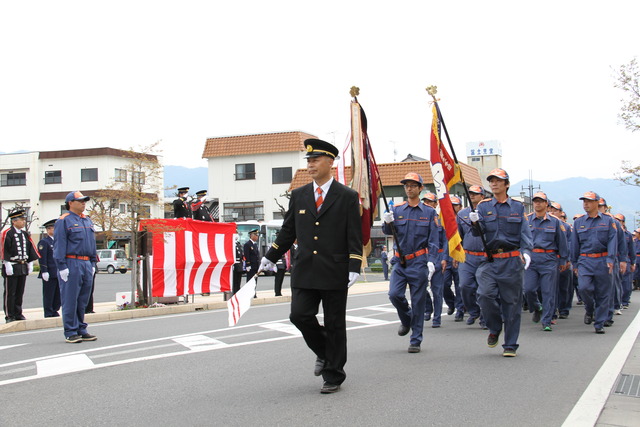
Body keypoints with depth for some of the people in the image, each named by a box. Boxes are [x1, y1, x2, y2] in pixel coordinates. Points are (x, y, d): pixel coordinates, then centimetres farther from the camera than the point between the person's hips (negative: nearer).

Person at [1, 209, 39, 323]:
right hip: (12, 267, -6)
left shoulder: (25, 234, 13)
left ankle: (18, 314, 19)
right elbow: (4, 250, -12)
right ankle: (9, 316, 4)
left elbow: (30, 249, 17)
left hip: (23, 267, 6)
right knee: (10, 293, -1)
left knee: (20, 292, 11)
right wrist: (7, 264, -17)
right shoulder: (7, 233, -8)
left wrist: (30, 263, 12)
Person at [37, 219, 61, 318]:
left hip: (58, 273, 8)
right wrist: (44, 271, -18)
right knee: (48, 294, -2)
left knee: (58, 294, 9)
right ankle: (48, 313, 3)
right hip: (49, 274, -7)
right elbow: (42, 258, -12)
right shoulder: (44, 242, -6)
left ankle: (54, 311, 18)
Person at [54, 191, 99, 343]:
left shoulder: (87, 221, 18)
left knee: (83, 300, 10)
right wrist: (62, 266, -15)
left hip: (87, 264, 7)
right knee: (70, 300, -4)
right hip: (71, 264, -7)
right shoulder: (64, 221, -5)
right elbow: (59, 245, -9)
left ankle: (81, 330, 17)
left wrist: (93, 263, 16)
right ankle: (70, 332, 1)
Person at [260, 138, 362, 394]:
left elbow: (355, 237, -4)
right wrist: (270, 258, 15)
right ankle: (323, 352, 22)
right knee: (299, 315, -7)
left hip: (334, 272, -3)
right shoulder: (298, 196, 10)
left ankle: (333, 376, 18)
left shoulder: (347, 197, -1)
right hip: (304, 272, 3)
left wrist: (354, 268, -13)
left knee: (334, 325, 4)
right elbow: (287, 231, 17)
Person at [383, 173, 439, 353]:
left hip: (419, 263, -2)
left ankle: (415, 341, 10)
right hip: (400, 261, 2)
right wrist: (387, 223, -23)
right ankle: (406, 319, 19)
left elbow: (434, 240, -1)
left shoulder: (429, 212, 2)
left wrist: (431, 261, -13)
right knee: (394, 294, -13)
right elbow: (388, 232, 0)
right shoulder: (396, 210, 8)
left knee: (418, 302, 0)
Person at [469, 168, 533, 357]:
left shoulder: (517, 207, 8)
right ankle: (495, 329, 10)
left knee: (511, 302, 2)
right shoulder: (484, 206, 8)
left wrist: (526, 251, -14)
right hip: (490, 260, 1)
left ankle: (510, 345, 13)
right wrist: (475, 223, -23)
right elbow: (479, 232, -1)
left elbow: (525, 233, 3)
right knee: (484, 294, -18)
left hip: (512, 260, 0)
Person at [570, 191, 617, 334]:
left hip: (603, 261, -1)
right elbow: (574, 244, 12)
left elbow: (612, 241, -2)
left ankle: (599, 324, 11)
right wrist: (575, 263, 10)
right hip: (585, 261, 1)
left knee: (603, 293, 1)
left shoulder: (608, 220, 5)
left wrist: (610, 259, -14)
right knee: (584, 287, -18)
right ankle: (589, 310, 12)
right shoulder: (578, 222, 10)